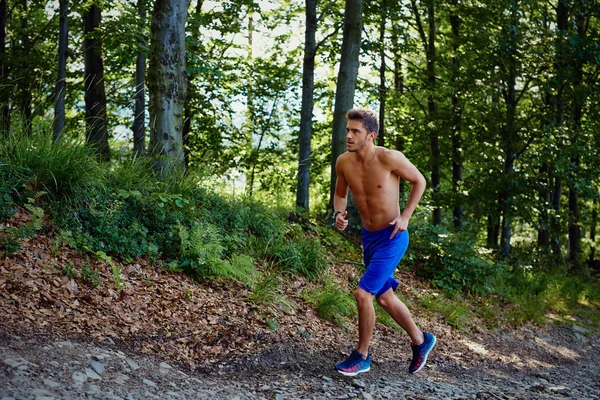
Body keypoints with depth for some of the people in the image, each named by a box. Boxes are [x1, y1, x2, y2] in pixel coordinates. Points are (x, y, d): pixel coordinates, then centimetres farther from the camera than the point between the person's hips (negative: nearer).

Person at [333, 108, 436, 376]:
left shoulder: (389, 158, -22)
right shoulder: (343, 162, -7)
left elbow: (419, 181, -6)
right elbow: (340, 193, 11)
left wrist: (405, 216, -12)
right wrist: (338, 214, -10)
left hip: (392, 237, -7)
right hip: (368, 236, 7)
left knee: (362, 293, -15)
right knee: (384, 297, 17)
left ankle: (362, 356, 5)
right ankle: (421, 341, 39)